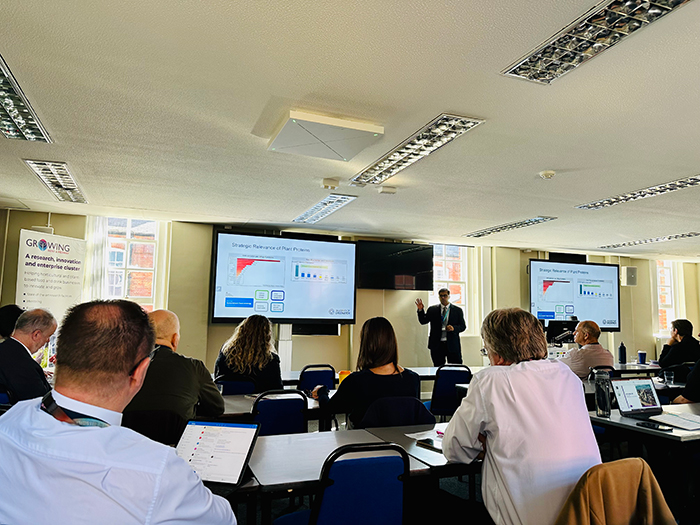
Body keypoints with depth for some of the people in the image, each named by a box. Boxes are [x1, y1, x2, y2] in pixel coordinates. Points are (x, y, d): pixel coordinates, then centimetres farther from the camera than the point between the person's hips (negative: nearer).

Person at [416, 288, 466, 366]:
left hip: (452, 345, -1)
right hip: (437, 345, 1)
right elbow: (423, 321, 4)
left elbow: (463, 326, 6)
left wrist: (454, 328, -14)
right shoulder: (432, 310, 9)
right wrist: (420, 310, -11)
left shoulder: (457, 310, 7)